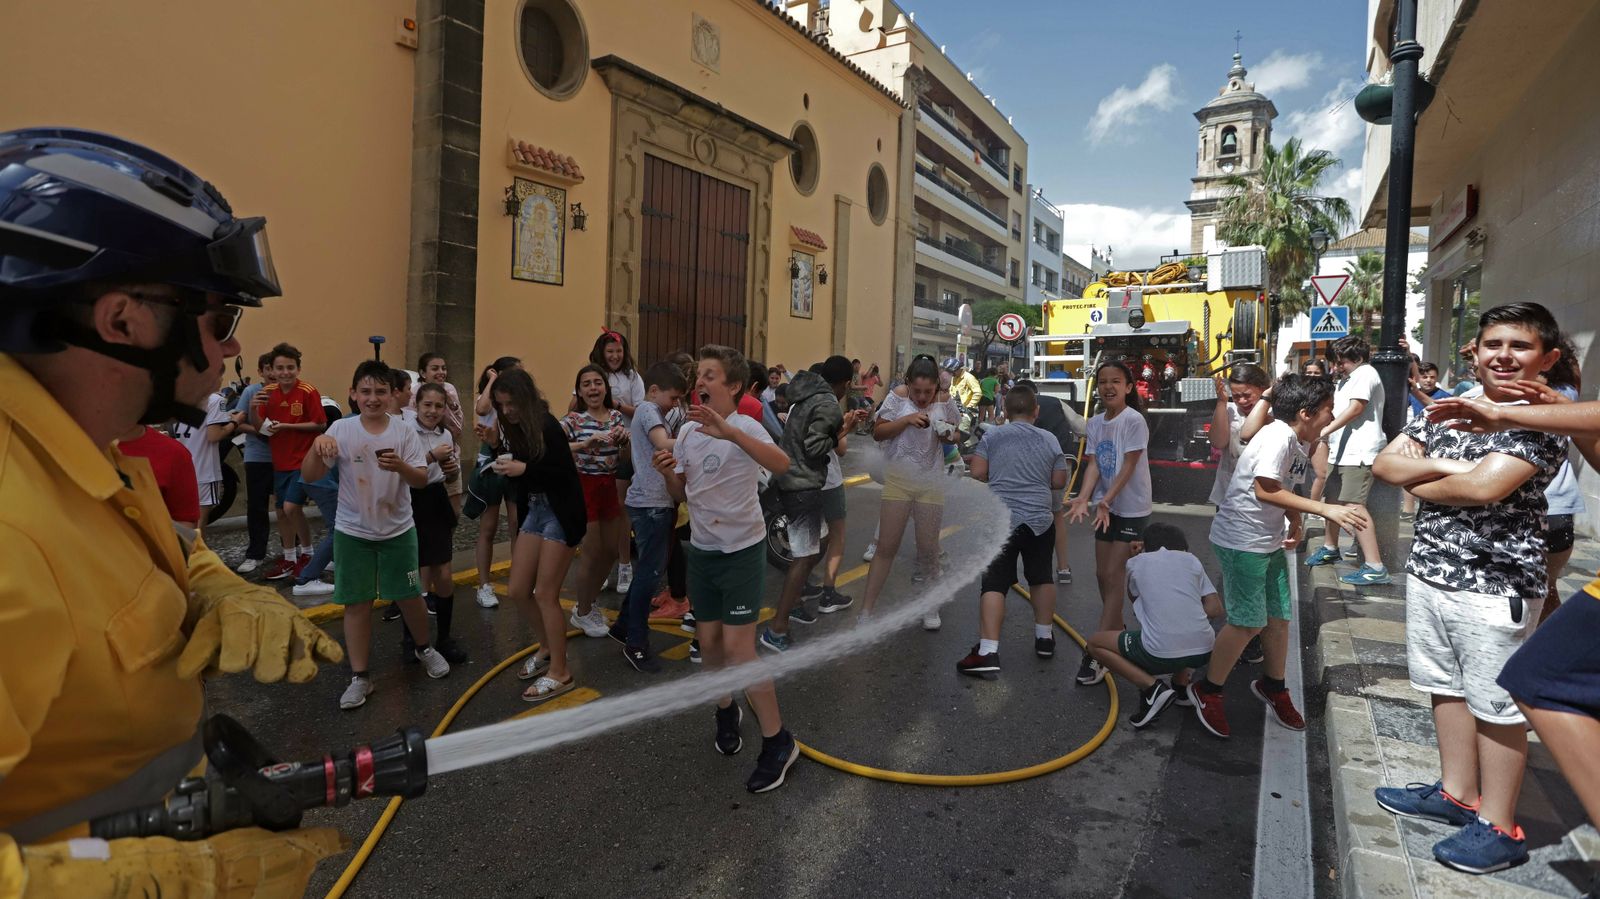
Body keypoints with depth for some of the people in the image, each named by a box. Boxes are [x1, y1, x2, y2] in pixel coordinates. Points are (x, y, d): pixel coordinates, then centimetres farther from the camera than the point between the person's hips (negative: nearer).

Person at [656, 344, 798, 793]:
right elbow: (681, 494, 12)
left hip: (742, 550, -6)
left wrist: (729, 431, -50)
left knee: (737, 647, -9)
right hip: (701, 549, 6)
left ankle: (777, 741, 5)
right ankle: (726, 710, 39)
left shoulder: (745, 427, -17)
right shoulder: (687, 431, 4)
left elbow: (781, 464, -38)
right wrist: (667, 473, -10)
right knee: (709, 641, 12)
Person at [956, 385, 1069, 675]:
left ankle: (988, 651, -14)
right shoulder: (1050, 440, 5)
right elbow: (1059, 481, 6)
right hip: (1040, 519, 2)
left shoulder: (991, 437, 0)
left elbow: (977, 473, -5)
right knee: (1041, 577, 20)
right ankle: (1044, 638, 33)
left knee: (994, 584, -4)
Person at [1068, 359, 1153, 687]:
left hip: (1132, 510, -7)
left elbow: (1129, 466, -21)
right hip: (1106, 508, 7)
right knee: (1103, 575, 14)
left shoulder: (1133, 420, -16)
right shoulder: (1094, 423, 3)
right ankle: (1116, 633, 34)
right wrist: (1083, 500, -20)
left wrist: (1107, 499, -31)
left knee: (1114, 578, -7)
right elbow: (1093, 465, -5)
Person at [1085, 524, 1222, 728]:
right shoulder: (1191, 559, 16)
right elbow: (1216, 609, 11)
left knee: (1095, 643, 16)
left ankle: (1152, 688, 0)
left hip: (1161, 653, -5)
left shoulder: (1137, 562, 11)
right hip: (1203, 652, 5)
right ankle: (1181, 681, 19)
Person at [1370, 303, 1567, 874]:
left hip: (1496, 585, -7)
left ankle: (1499, 827, 18)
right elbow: (1384, 464, 2)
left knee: (1495, 704, 4)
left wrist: (1417, 482, -6)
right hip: (1428, 571, 7)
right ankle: (1458, 793, 34)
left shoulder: (1544, 420, -10)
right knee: (1445, 687, 18)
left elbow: (1483, 487, -23)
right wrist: (1446, 465, -14)